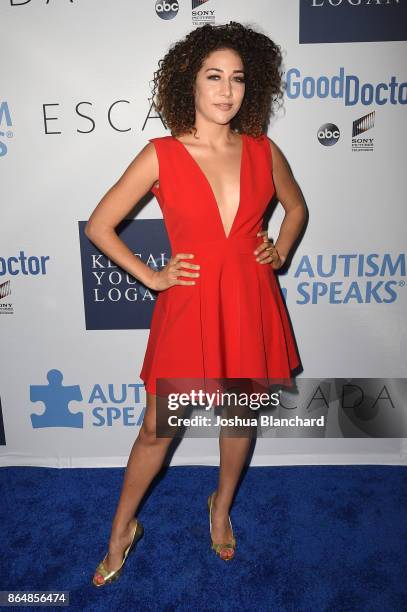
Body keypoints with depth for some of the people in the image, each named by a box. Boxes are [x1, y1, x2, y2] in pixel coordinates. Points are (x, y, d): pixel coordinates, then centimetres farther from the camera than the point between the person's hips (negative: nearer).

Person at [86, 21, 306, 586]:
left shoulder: (263, 151, 1)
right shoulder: (161, 154, -7)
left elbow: (296, 207, 20)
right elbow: (99, 226, -3)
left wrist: (279, 253, 6)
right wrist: (151, 276, -5)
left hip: (251, 305, 3)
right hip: (189, 307, -2)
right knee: (157, 429, 9)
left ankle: (221, 507, 47)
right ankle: (123, 529, 36)